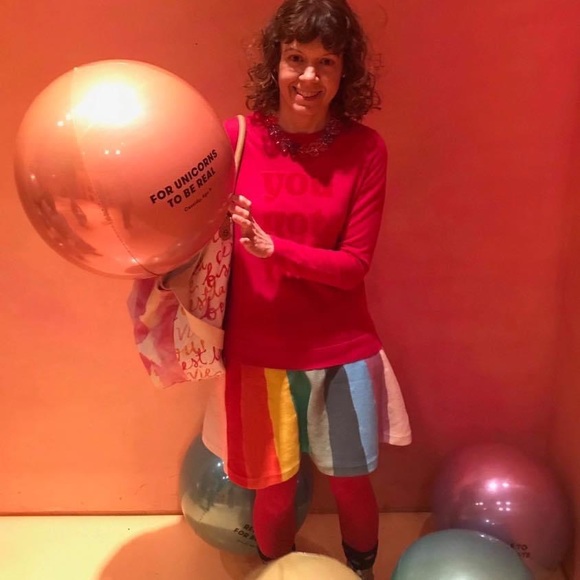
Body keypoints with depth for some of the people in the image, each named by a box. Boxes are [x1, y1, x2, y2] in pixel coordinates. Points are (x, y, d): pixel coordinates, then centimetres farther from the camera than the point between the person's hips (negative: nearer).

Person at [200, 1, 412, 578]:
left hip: (342, 354, 1)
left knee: (351, 485, 17)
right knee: (274, 494, 14)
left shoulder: (364, 148, -8)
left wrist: (270, 248, -22)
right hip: (258, 353, 0)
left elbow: (354, 264, -10)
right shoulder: (236, 137, -8)